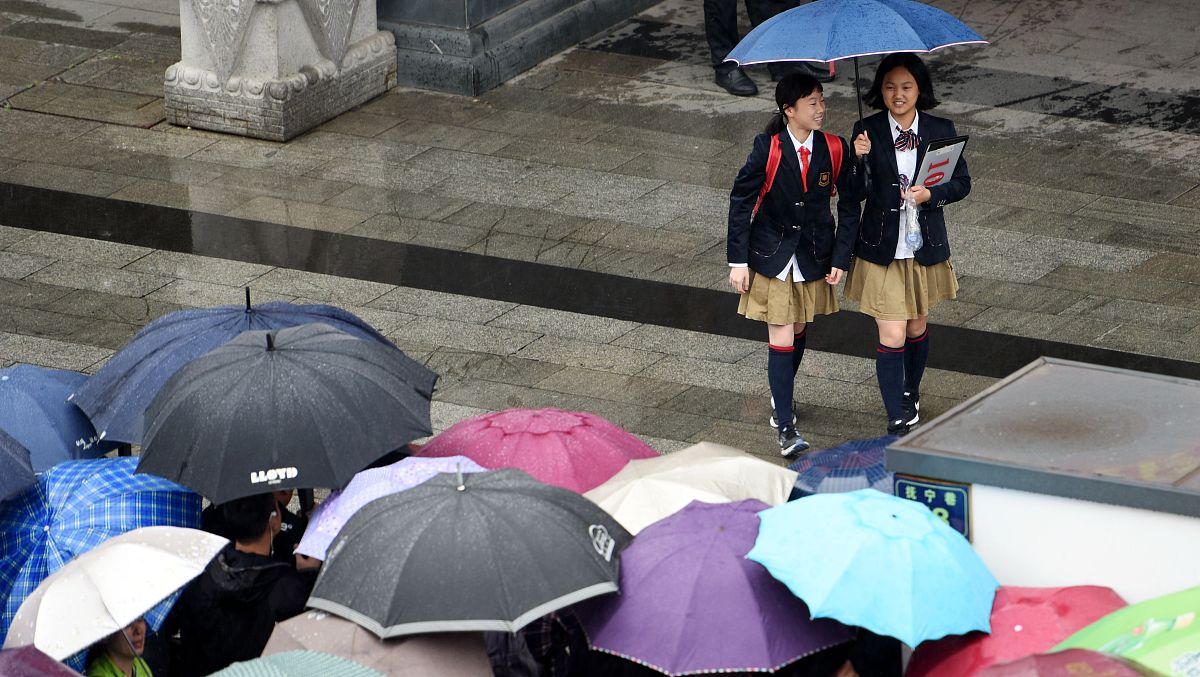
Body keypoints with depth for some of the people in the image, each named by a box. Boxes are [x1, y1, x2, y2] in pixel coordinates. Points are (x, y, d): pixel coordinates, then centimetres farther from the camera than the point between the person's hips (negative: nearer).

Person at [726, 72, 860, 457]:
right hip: (772, 256, -3)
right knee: (781, 340, -5)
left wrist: (840, 257, -2)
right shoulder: (767, 148, -16)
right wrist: (738, 260, -9)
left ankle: (781, 401, 40)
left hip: (813, 258, 3)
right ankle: (786, 427, -3)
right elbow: (741, 201, -9)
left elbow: (849, 205, 1)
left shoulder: (835, 150, -8)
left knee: (799, 332, 17)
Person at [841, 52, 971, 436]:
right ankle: (897, 422, -3)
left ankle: (910, 397, 41)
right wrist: (858, 161, -25)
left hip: (925, 247, 2)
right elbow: (856, 193, -7)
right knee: (891, 336, -6)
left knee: (917, 328, 19)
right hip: (882, 249, -2)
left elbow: (962, 182, 2)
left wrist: (930, 195, -16)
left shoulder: (940, 130, -2)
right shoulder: (867, 131, -6)